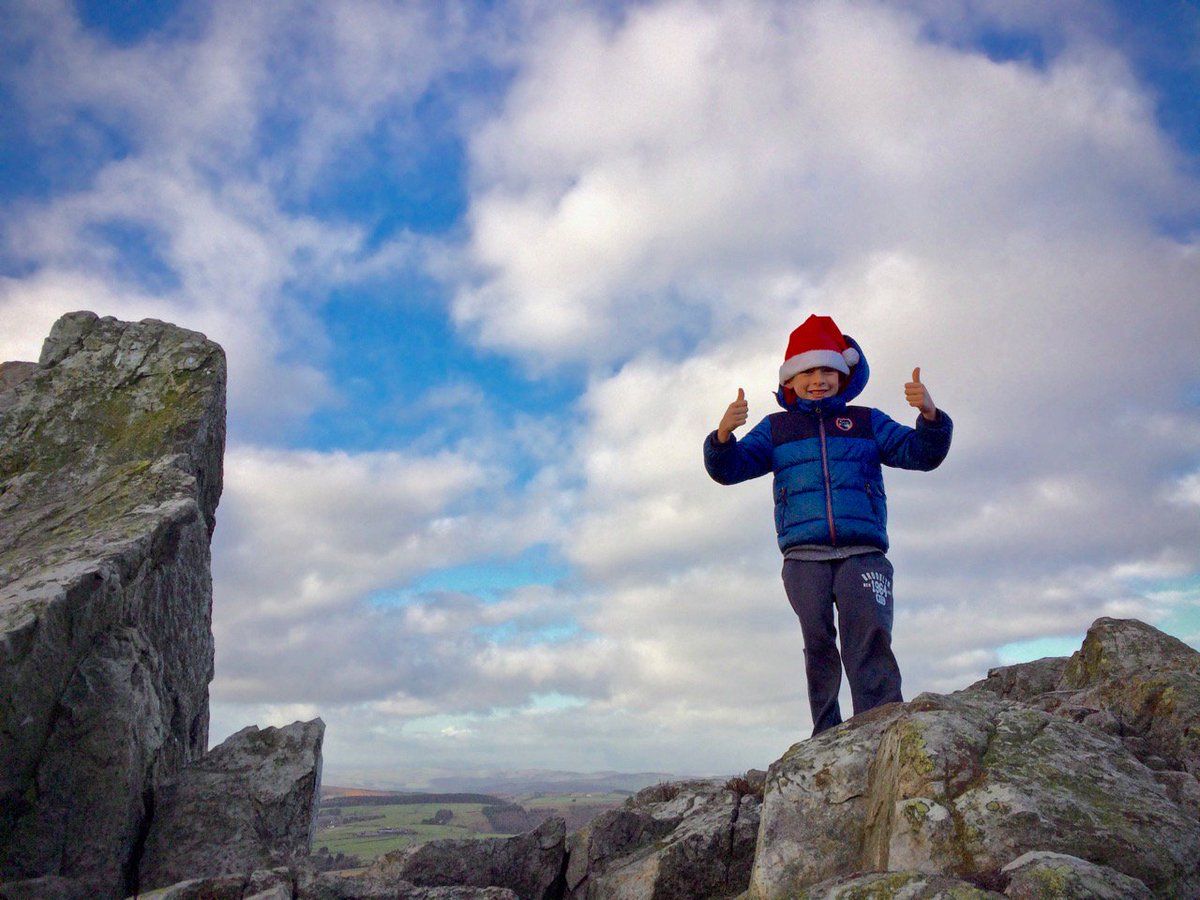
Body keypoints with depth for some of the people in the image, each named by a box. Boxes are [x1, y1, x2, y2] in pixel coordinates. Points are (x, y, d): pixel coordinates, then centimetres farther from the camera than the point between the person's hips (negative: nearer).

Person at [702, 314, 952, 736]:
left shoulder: (866, 421, 21)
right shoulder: (776, 428, 20)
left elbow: (922, 454, 11)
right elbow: (729, 469, 9)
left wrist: (930, 415, -9)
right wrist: (724, 435, -13)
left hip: (864, 554, 0)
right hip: (804, 557, 0)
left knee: (870, 638, -17)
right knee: (818, 643, -8)